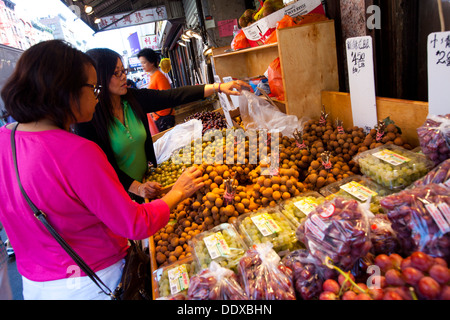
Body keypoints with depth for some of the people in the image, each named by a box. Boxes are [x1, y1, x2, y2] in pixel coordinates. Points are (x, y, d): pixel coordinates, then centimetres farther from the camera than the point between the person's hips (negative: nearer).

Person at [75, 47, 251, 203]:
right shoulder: (87, 120, -20)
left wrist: (217, 87, -19)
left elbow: (174, 96, -13)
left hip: (146, 180, 5)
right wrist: (137, 187, -30)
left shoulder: (134, 98, -7)